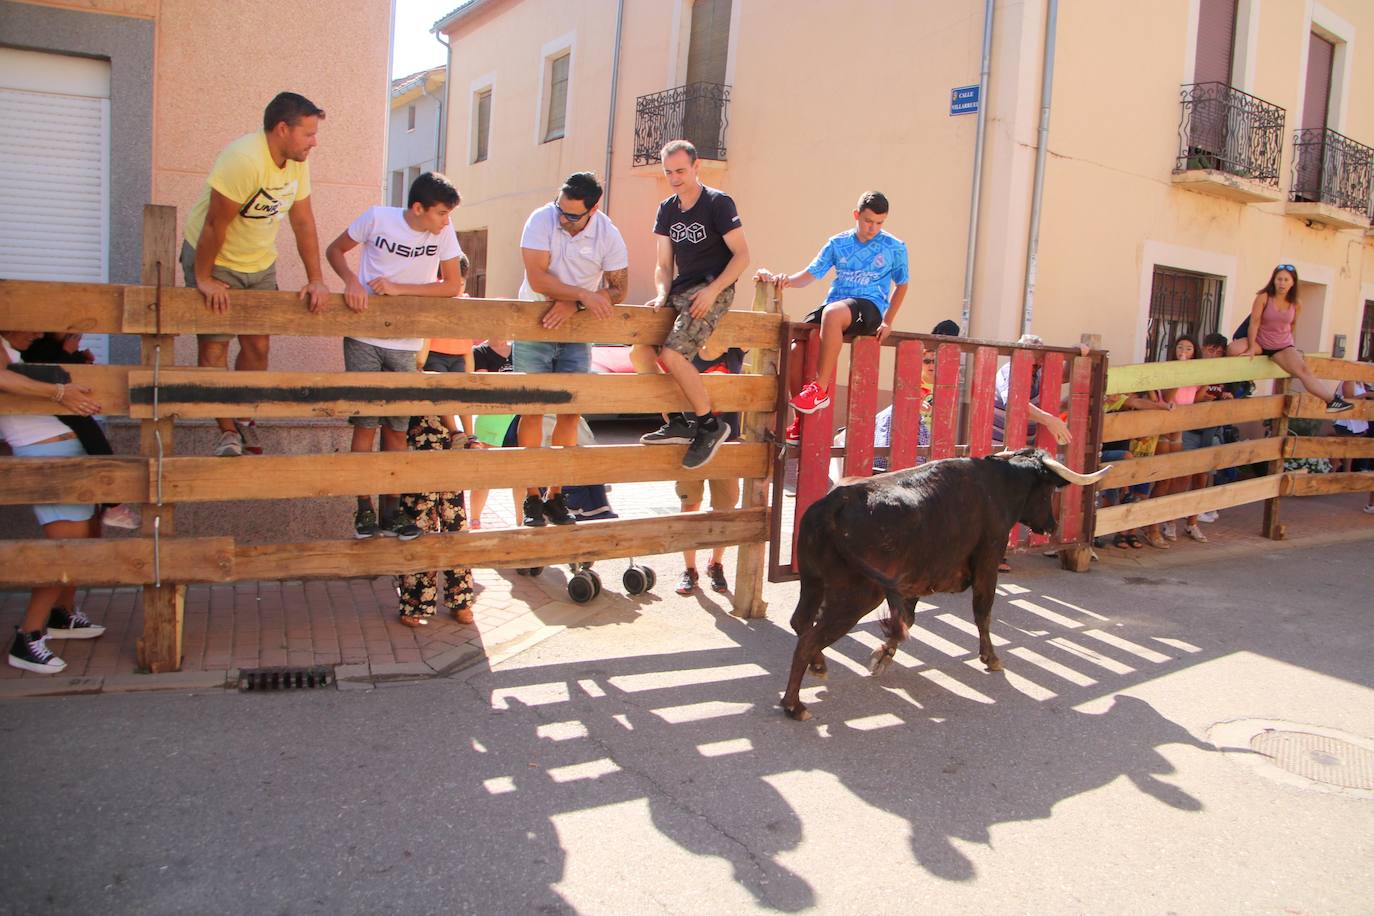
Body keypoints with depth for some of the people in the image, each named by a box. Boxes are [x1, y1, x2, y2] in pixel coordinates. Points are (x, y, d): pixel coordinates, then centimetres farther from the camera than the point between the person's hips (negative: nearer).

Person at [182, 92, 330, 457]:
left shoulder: (297, 163, -5)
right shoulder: (245, 159, -29)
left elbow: (303, 222, -2)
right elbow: (215, 224, -26)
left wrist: (315, 279, -7)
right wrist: (203, 279, -21)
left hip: (260, 264, 7)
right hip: (214, 260, -7)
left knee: (257, 346, 8)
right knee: (214, 348, -4)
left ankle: (245, 419, 26)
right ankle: (227, 431, 8)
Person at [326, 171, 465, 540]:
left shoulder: (443, 232, -4)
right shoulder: (378, 218, -8)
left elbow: (452, 286, -6)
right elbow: (335, 250, 3)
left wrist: (398, 288, -15)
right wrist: (351, 280, -17)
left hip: (405, 345, 2)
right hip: (364, 339, -2)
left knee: (397, 428, 6)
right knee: (365, 424, -3)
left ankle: (390, 510, 15)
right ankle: (364, 509, 8)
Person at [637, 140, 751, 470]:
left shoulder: (718, 203, -6)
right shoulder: (666, 210, 13)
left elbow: (742, 255, -9)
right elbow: (664, 264, 13)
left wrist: (712, 290, -20)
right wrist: (662, 295, -7)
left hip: (713, 289, -7)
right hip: (680, 291, 8)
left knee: (672, 354, -26)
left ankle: (710, 425, -11)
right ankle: (678, 422, 2)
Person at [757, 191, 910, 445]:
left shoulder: (895, 248, 6)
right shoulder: (837, 243, 11)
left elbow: (901, 284, 16)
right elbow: (810, 274, 6)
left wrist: (887, 321, 7)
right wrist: (785, 279, -14)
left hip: (869, 307, -4)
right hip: (834, 305, 4)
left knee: (832, 313, -39)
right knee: (797, 348, -18)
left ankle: (821, 389, -31)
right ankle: (802, 420, -3)